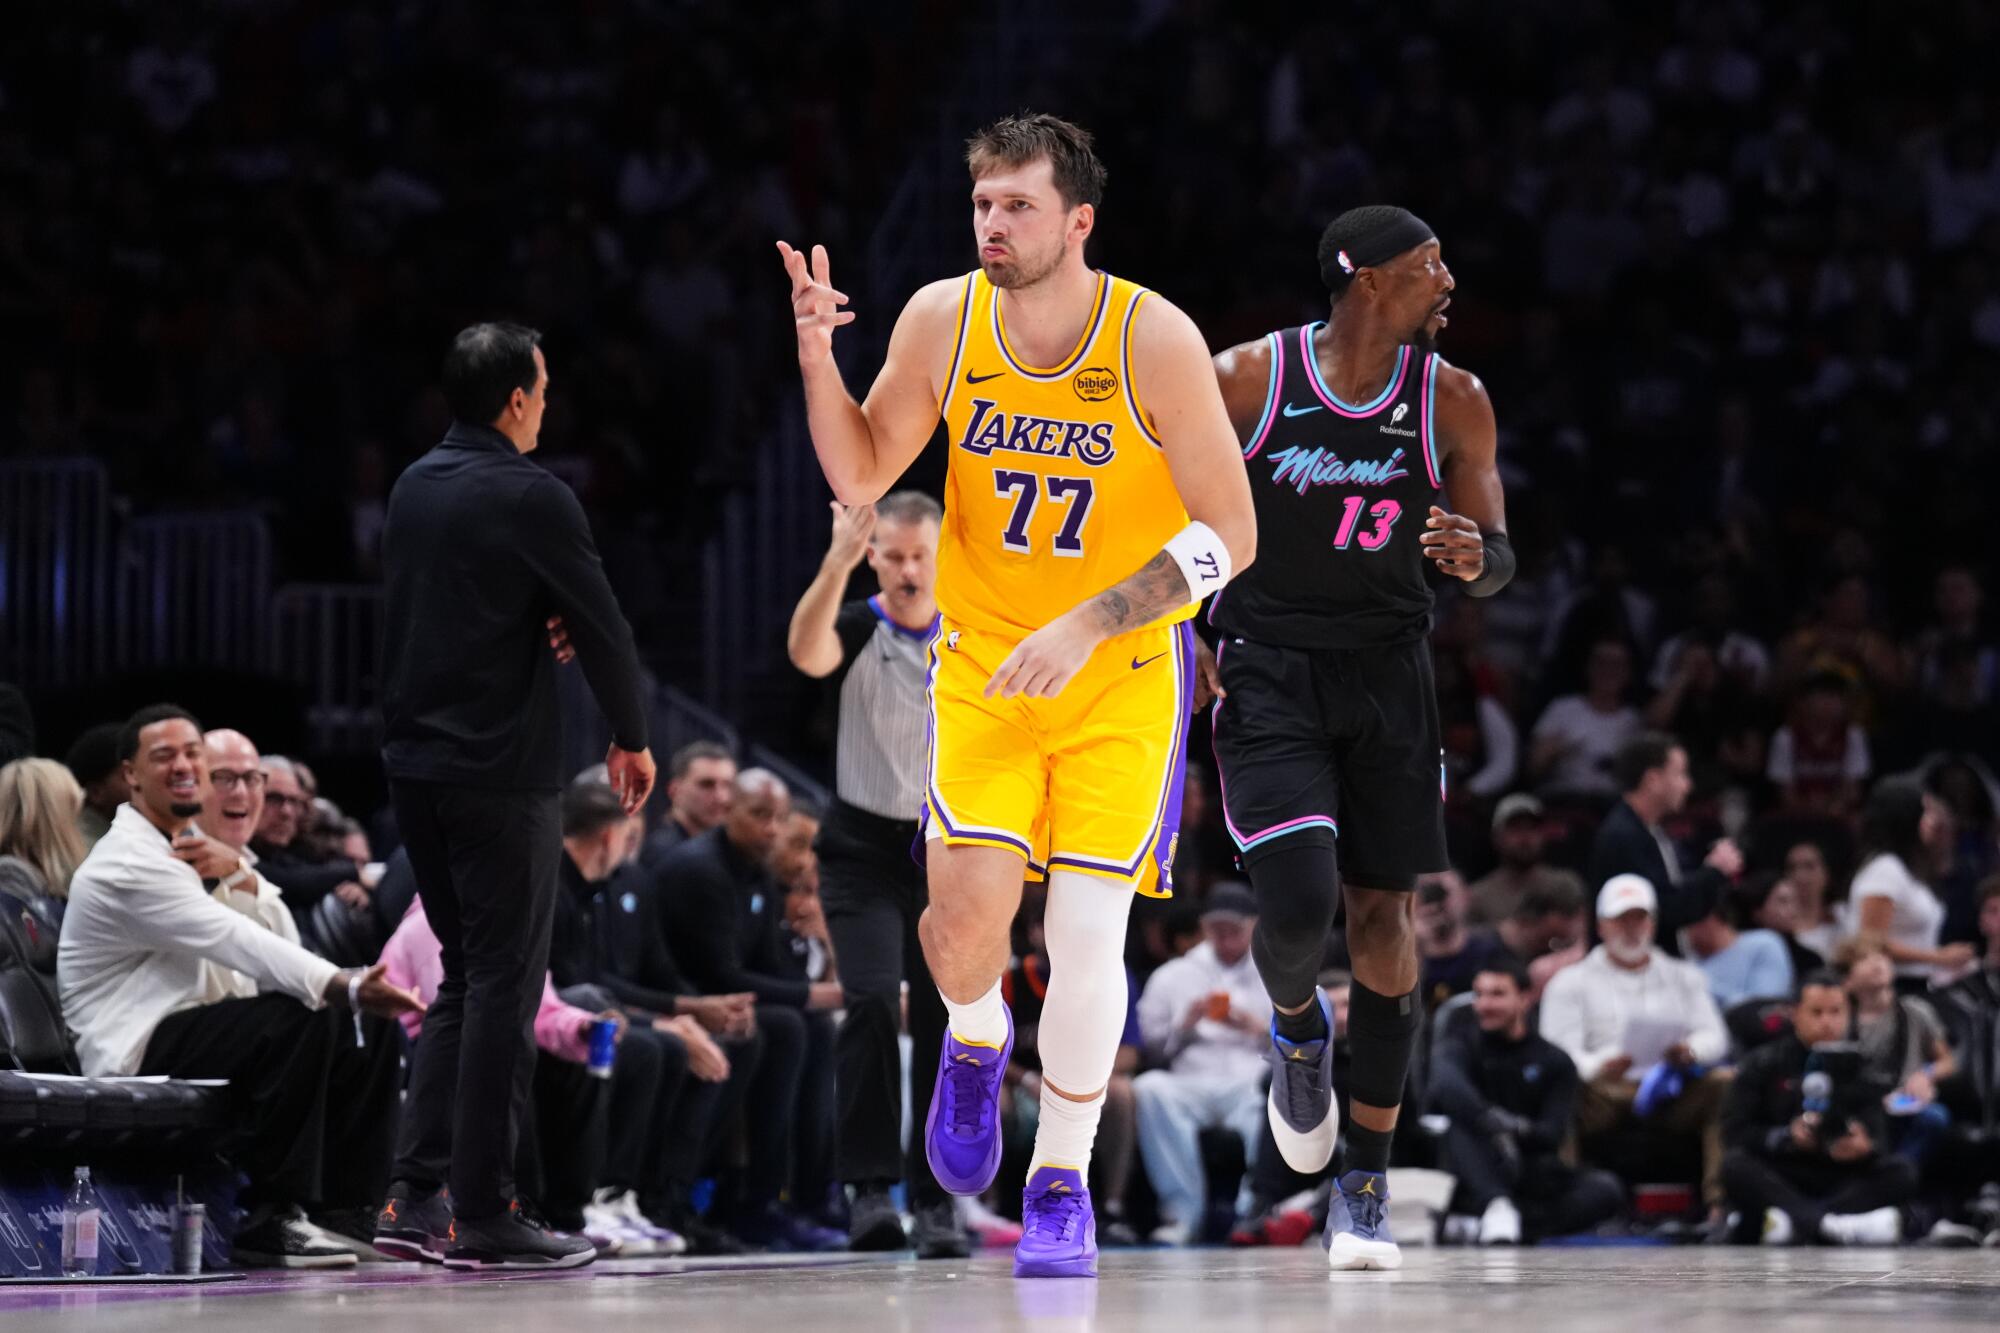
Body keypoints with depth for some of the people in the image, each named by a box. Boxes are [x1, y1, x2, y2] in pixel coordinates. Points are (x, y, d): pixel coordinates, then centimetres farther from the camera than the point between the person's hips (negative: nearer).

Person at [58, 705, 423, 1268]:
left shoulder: (181, 841, 16)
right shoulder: (131, 862, -17)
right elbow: (241, 943, -27)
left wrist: (233, 866, -11)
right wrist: (348, 987, -35)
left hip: (184, 1028, 10)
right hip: (137, 1049, -10)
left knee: (367, 1031, 1)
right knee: (302, 1022, -31)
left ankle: (347, 1208, -1)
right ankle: (270, 1220, -27)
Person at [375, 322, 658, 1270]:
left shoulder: (413, 487, 10)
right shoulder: (531, 498, -13)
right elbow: (603, 624, -10)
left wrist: (538, 623, 2)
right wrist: (631, 735, 5)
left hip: (415, 763, 8)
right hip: (501, 773, -8)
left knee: (465, 978, 16)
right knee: (504, 986, -3)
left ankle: (416, 1191, 11)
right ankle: (484, 1217, -3)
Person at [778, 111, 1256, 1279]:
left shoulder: (1154, 339, -17)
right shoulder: (944, 320, -8)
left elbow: (1231, 536, -15)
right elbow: (860, 479, 2)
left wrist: (1086, 625, -24)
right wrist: (818, 356, -15)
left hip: (1125, 671, -2)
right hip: (983, 662, 2)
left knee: (1088, 928, -8)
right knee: (965, 918, -13)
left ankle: (1064, 1182, 10)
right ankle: (976, 1043, 23)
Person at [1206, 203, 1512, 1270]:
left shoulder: (1452, 401, -2)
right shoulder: (1245, 380, -9)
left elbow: (1497, 560, 4)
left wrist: (1475, 557, -19)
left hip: (1387, 679, 3)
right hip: (1266, 675, -3)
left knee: (1384, 916, 3)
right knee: (1297, 903, -18)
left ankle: (1366, 1185, 13)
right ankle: (1297, 1031, 20)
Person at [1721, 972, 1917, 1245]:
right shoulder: (1763, 1064, 6)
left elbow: (1875, 1131, 0)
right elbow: (1736, 1130, -3)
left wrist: (1863, 1145, -26)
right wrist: (1785, 1137, -21)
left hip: (1839, 1176, 2)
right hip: (1778, 1178, -2)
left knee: (1902, 1174, -24)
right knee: (1735, 1165, -31)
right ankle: (1830, 1225, -49)